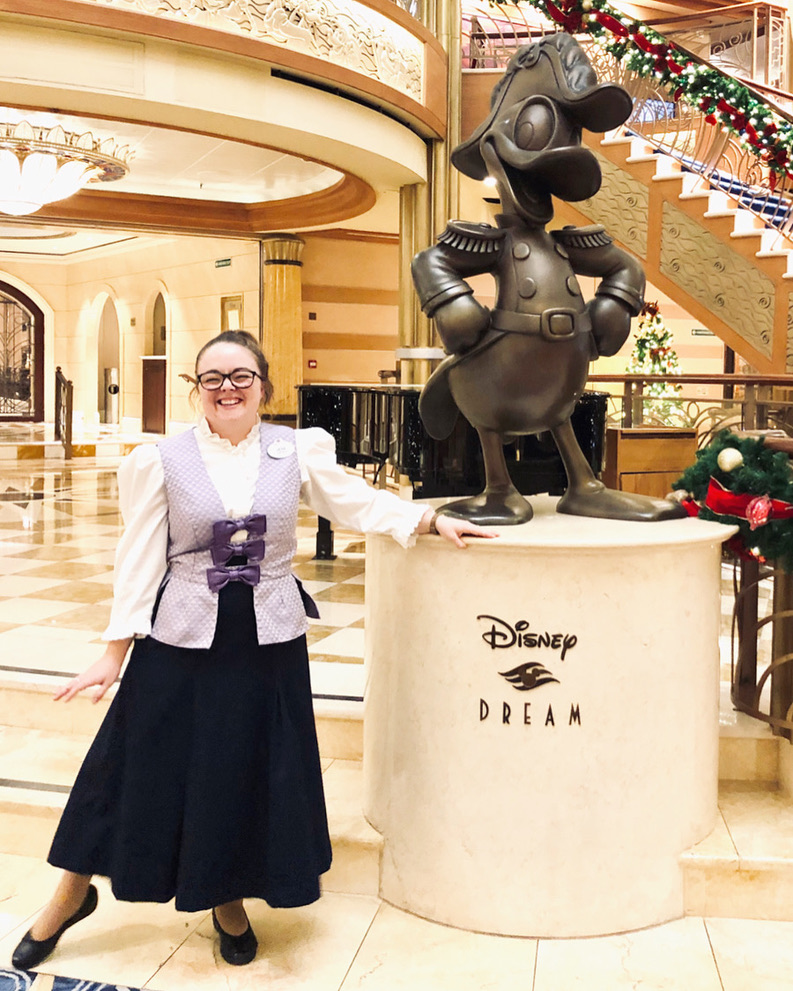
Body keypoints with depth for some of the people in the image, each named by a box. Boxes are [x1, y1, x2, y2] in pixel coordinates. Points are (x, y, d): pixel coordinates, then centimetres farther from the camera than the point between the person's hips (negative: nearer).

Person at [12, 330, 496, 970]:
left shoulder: (299, 451, 1)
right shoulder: (161, 461, -2)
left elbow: (361, 504, 6)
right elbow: (139, 562, -1)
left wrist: (434, 520, -6)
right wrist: (114, 653, -2)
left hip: (270, 642, 2)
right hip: (180, 641, -1)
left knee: (255, 770, 10)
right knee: (143, 766, 8)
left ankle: (229, 902, 35)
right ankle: (74, 893, 31)